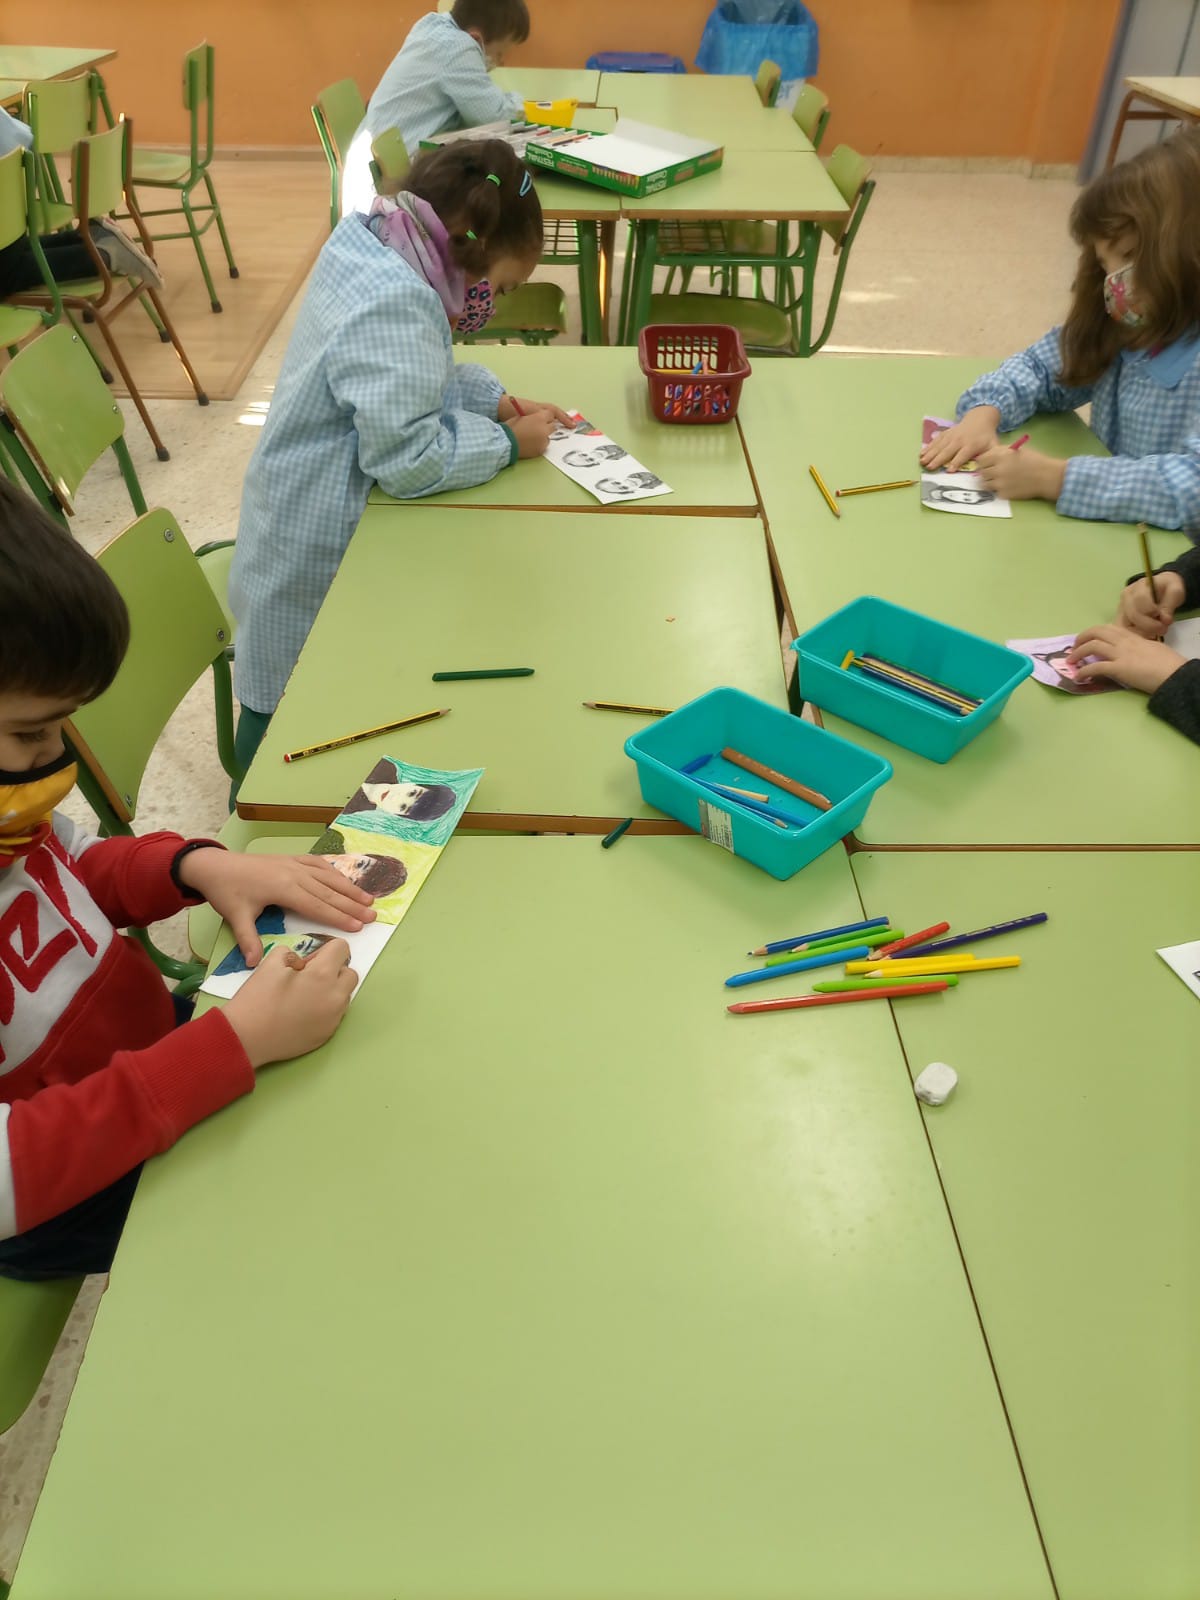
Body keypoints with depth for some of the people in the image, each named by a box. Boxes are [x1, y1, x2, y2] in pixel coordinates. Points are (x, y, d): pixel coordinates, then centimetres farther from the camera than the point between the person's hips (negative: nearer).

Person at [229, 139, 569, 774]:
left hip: (312, 525, 10)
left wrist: (494, 400, 4)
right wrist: (507, 443, -15)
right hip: (316, 560, -10)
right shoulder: (395, 305, -28)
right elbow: (411, 459, -29)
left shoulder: (364, 247, 4)